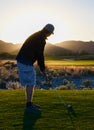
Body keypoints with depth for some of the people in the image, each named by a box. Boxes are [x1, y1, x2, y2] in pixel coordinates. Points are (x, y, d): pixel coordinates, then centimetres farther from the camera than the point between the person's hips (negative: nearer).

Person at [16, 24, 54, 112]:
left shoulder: (36, 36, 17)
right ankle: (29, 104, 3)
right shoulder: (41, 39, -15)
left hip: (24, 61, 10)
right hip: (26, 62, -10)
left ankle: (29, 103, 21)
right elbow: (40, 55, -14)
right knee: (30, 83, -4)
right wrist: (42, 68, -4)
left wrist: (41, 67, 19)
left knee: (30, 82, 14)